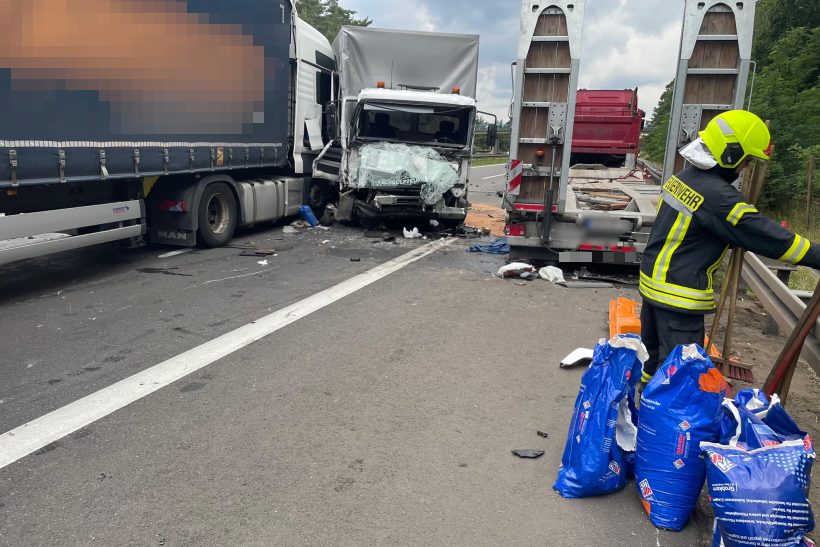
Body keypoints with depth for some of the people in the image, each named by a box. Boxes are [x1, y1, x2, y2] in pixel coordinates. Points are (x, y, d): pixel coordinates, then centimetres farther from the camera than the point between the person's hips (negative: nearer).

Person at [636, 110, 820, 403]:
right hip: (680, 294, -10)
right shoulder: (717, 195, -21)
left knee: (655, 352, 24)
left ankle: (645, 400, 39)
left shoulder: (685, 177, 7)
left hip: (653, 280, 10)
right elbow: (766, 234, -19)